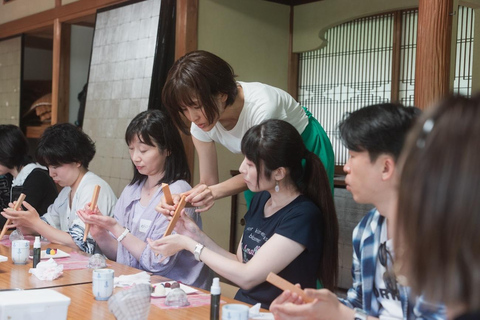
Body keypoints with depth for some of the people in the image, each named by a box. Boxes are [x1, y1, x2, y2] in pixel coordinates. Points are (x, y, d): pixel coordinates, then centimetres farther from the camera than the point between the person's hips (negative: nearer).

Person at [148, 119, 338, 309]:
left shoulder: (303, 216, -18)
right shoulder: (261, 199, 5)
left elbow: (247, 277, -18)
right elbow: (240, 264, 10)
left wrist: (188, 244, -10)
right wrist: (199, 237, -2)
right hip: (242, 307, 6)